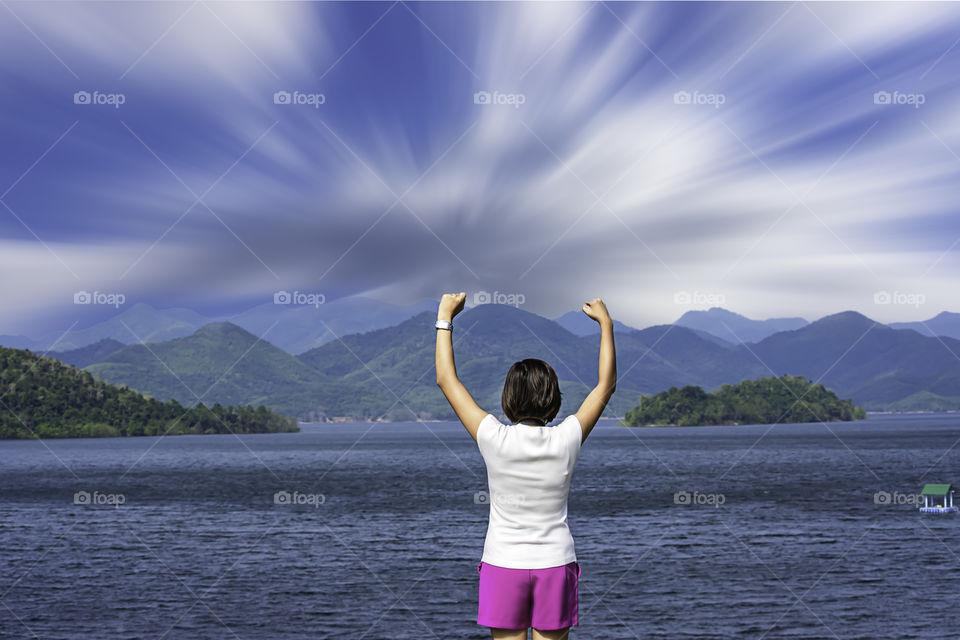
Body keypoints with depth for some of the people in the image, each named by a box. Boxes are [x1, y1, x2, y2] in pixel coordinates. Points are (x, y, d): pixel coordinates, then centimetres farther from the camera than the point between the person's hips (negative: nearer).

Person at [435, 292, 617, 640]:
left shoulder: (494, 439, -13)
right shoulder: (566, 440, -9)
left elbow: (446, 379, -3)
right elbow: (606, 385, 5)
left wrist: (445, 318, 5)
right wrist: (605, 322, 12)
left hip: (504, 564, -1)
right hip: (555, 564, 1)